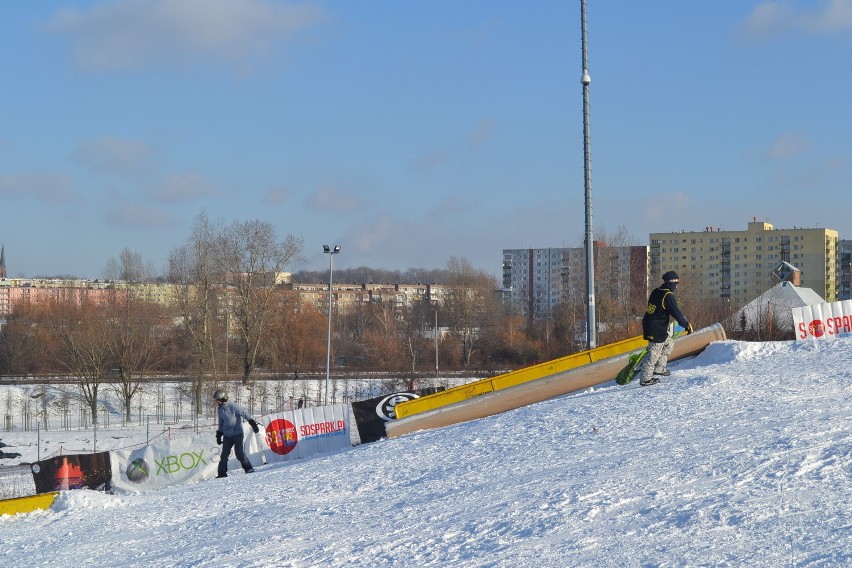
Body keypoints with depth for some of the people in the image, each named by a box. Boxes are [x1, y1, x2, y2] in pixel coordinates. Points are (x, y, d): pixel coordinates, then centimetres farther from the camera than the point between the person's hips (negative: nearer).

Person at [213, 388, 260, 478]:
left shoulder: (233, 407, -12)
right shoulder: (220, 410, 10)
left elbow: (244, 414, -13)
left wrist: (253, 424, -18)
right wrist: (219, 435, 21)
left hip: (237, 434, -6)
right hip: (227, 436, 6)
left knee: (239, 453, -12)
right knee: (224, 454, 2)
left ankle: (249, 469, 0)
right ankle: (222, 473, 8)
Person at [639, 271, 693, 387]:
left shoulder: (656, 292, 9)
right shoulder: (668, 296, -18)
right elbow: (676, 313, -17)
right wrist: (687, 325, -5)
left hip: (648, 324, 9)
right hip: (657, 331, -9)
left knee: (669, 342, 24)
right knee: (653, 354, -1)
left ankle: (659, 368, 26)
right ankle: (645, 379, 4)